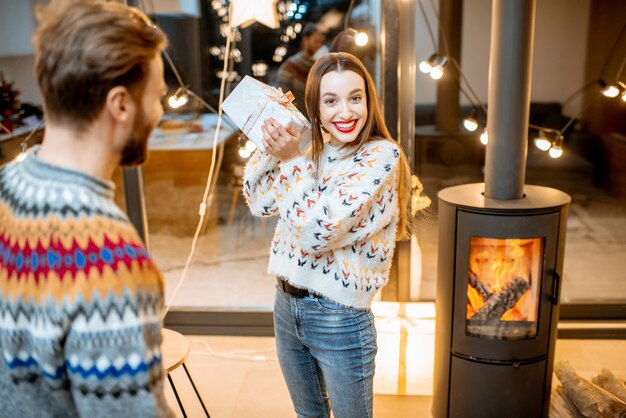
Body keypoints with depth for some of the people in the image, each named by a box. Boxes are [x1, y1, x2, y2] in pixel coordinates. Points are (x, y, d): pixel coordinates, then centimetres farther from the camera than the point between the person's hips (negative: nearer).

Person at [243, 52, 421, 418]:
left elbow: (317, 232, -25)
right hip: (287, 306, 6)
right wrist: (270, 146, -5)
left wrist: (291, 160, -19)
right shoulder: (311, 152, 2)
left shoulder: (381, 156, -18)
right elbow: (260, 203, 6)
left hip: (340, 320, -6)